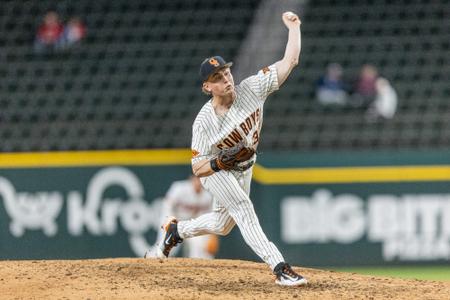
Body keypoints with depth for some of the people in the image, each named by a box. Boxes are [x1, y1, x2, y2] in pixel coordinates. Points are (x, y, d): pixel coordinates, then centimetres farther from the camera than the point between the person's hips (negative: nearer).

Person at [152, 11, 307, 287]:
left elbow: (290, 61, -26)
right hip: (214, 169, -5)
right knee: (243, 208, -27)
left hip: (243, 169, 5)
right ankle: (280, 268, -33)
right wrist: (221, 163, -41)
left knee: (223, 226, 18)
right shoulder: (204, 122, -29)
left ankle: (177, 230, 46)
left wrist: (293, 27, -35)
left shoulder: (251, 89, -23)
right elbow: (198, 167, -22)